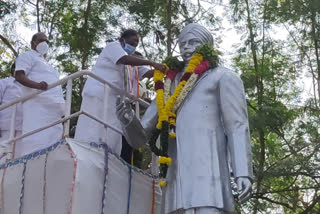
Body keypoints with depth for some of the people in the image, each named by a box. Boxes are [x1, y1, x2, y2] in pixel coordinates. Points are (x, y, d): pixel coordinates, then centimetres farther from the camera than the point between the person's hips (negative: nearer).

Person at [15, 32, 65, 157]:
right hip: (39, 106, -8)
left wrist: (63, 109, 23)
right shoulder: (28, 56, 10)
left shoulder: (46, 64, 35)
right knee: (37, 143, -21)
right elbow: (19, 76, -8)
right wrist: (37, 85, -27)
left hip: (54, 108, 8)